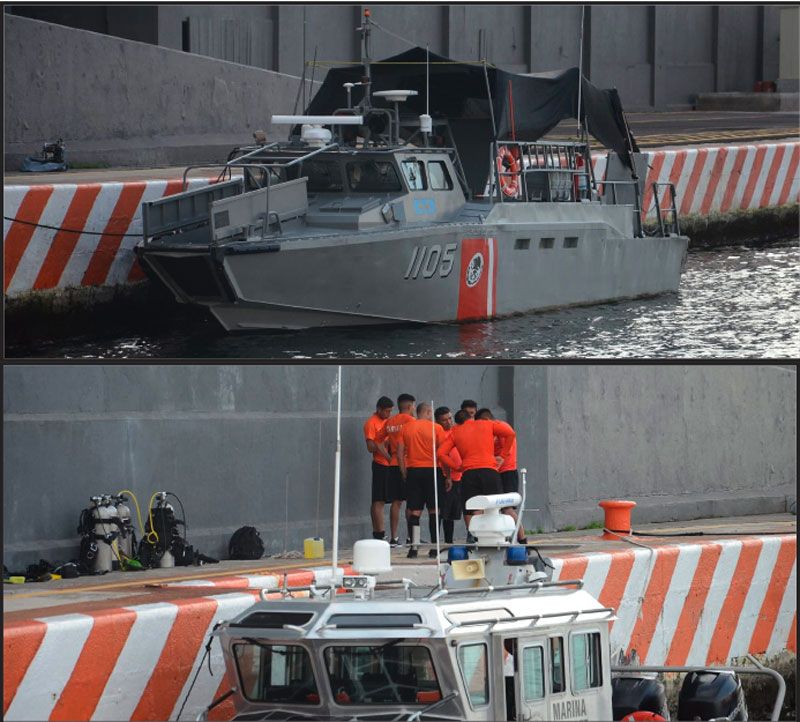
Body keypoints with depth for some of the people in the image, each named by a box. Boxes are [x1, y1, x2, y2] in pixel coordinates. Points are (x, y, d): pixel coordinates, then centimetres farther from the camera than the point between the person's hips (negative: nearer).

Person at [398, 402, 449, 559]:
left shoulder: (406, 428, 6)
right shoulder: (436, 428, -2)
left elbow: (400, 453, 4)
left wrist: (404, 474, 11)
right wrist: (448, 476, 2)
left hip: (413, 470, 2)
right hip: (432, 470, -2)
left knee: (414, 511, 3)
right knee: (433, 510, 5)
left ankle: (414, 547, -4)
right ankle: (435, 548, 4)